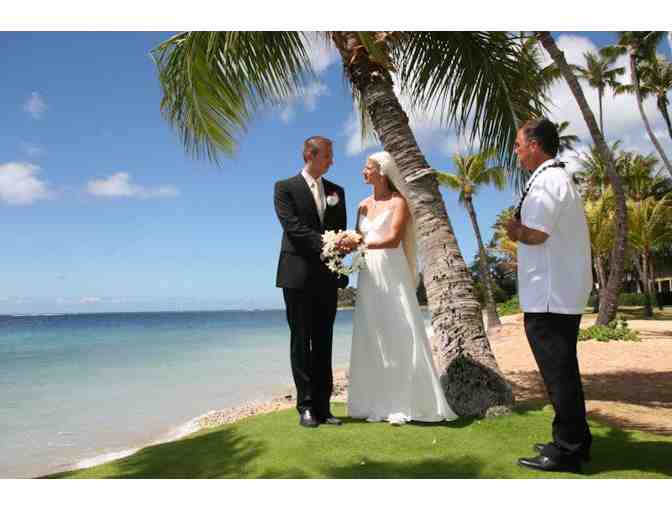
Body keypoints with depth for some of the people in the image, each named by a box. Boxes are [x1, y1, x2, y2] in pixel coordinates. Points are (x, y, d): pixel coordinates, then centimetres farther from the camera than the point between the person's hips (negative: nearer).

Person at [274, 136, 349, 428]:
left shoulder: (336, 191, 16)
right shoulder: (285, 188, 2)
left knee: (324, 343, 6)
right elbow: (292, 226, -11)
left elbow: (341, 230, 12)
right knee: (301, 341, 0)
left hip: (327, 277, 4)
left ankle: (322, 407, 11)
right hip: (298, 275, -4)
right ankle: (306, 406, 7)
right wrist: (324, 244, -21)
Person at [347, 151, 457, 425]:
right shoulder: (364, 206, 15)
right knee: (371, 339, 5)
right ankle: (377, 403, 12)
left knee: (398, 336, -5)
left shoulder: (398, 202, -2)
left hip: (392, 276, -6)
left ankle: (404, 404, 3)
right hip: (369, 277, 6)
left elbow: (393, 239, -15)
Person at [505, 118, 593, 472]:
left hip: (549, 295, -10)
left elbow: (536, 234, -22)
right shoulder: (560, 178, 19)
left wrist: (515, 230, -3)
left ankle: (566, 450, 8)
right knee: (563, 368, 17)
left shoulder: (546, 181, -14)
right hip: (563, 292, 10)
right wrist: (521, 230, 8)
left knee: (556, 369, -2)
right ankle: (574, 440, 28)